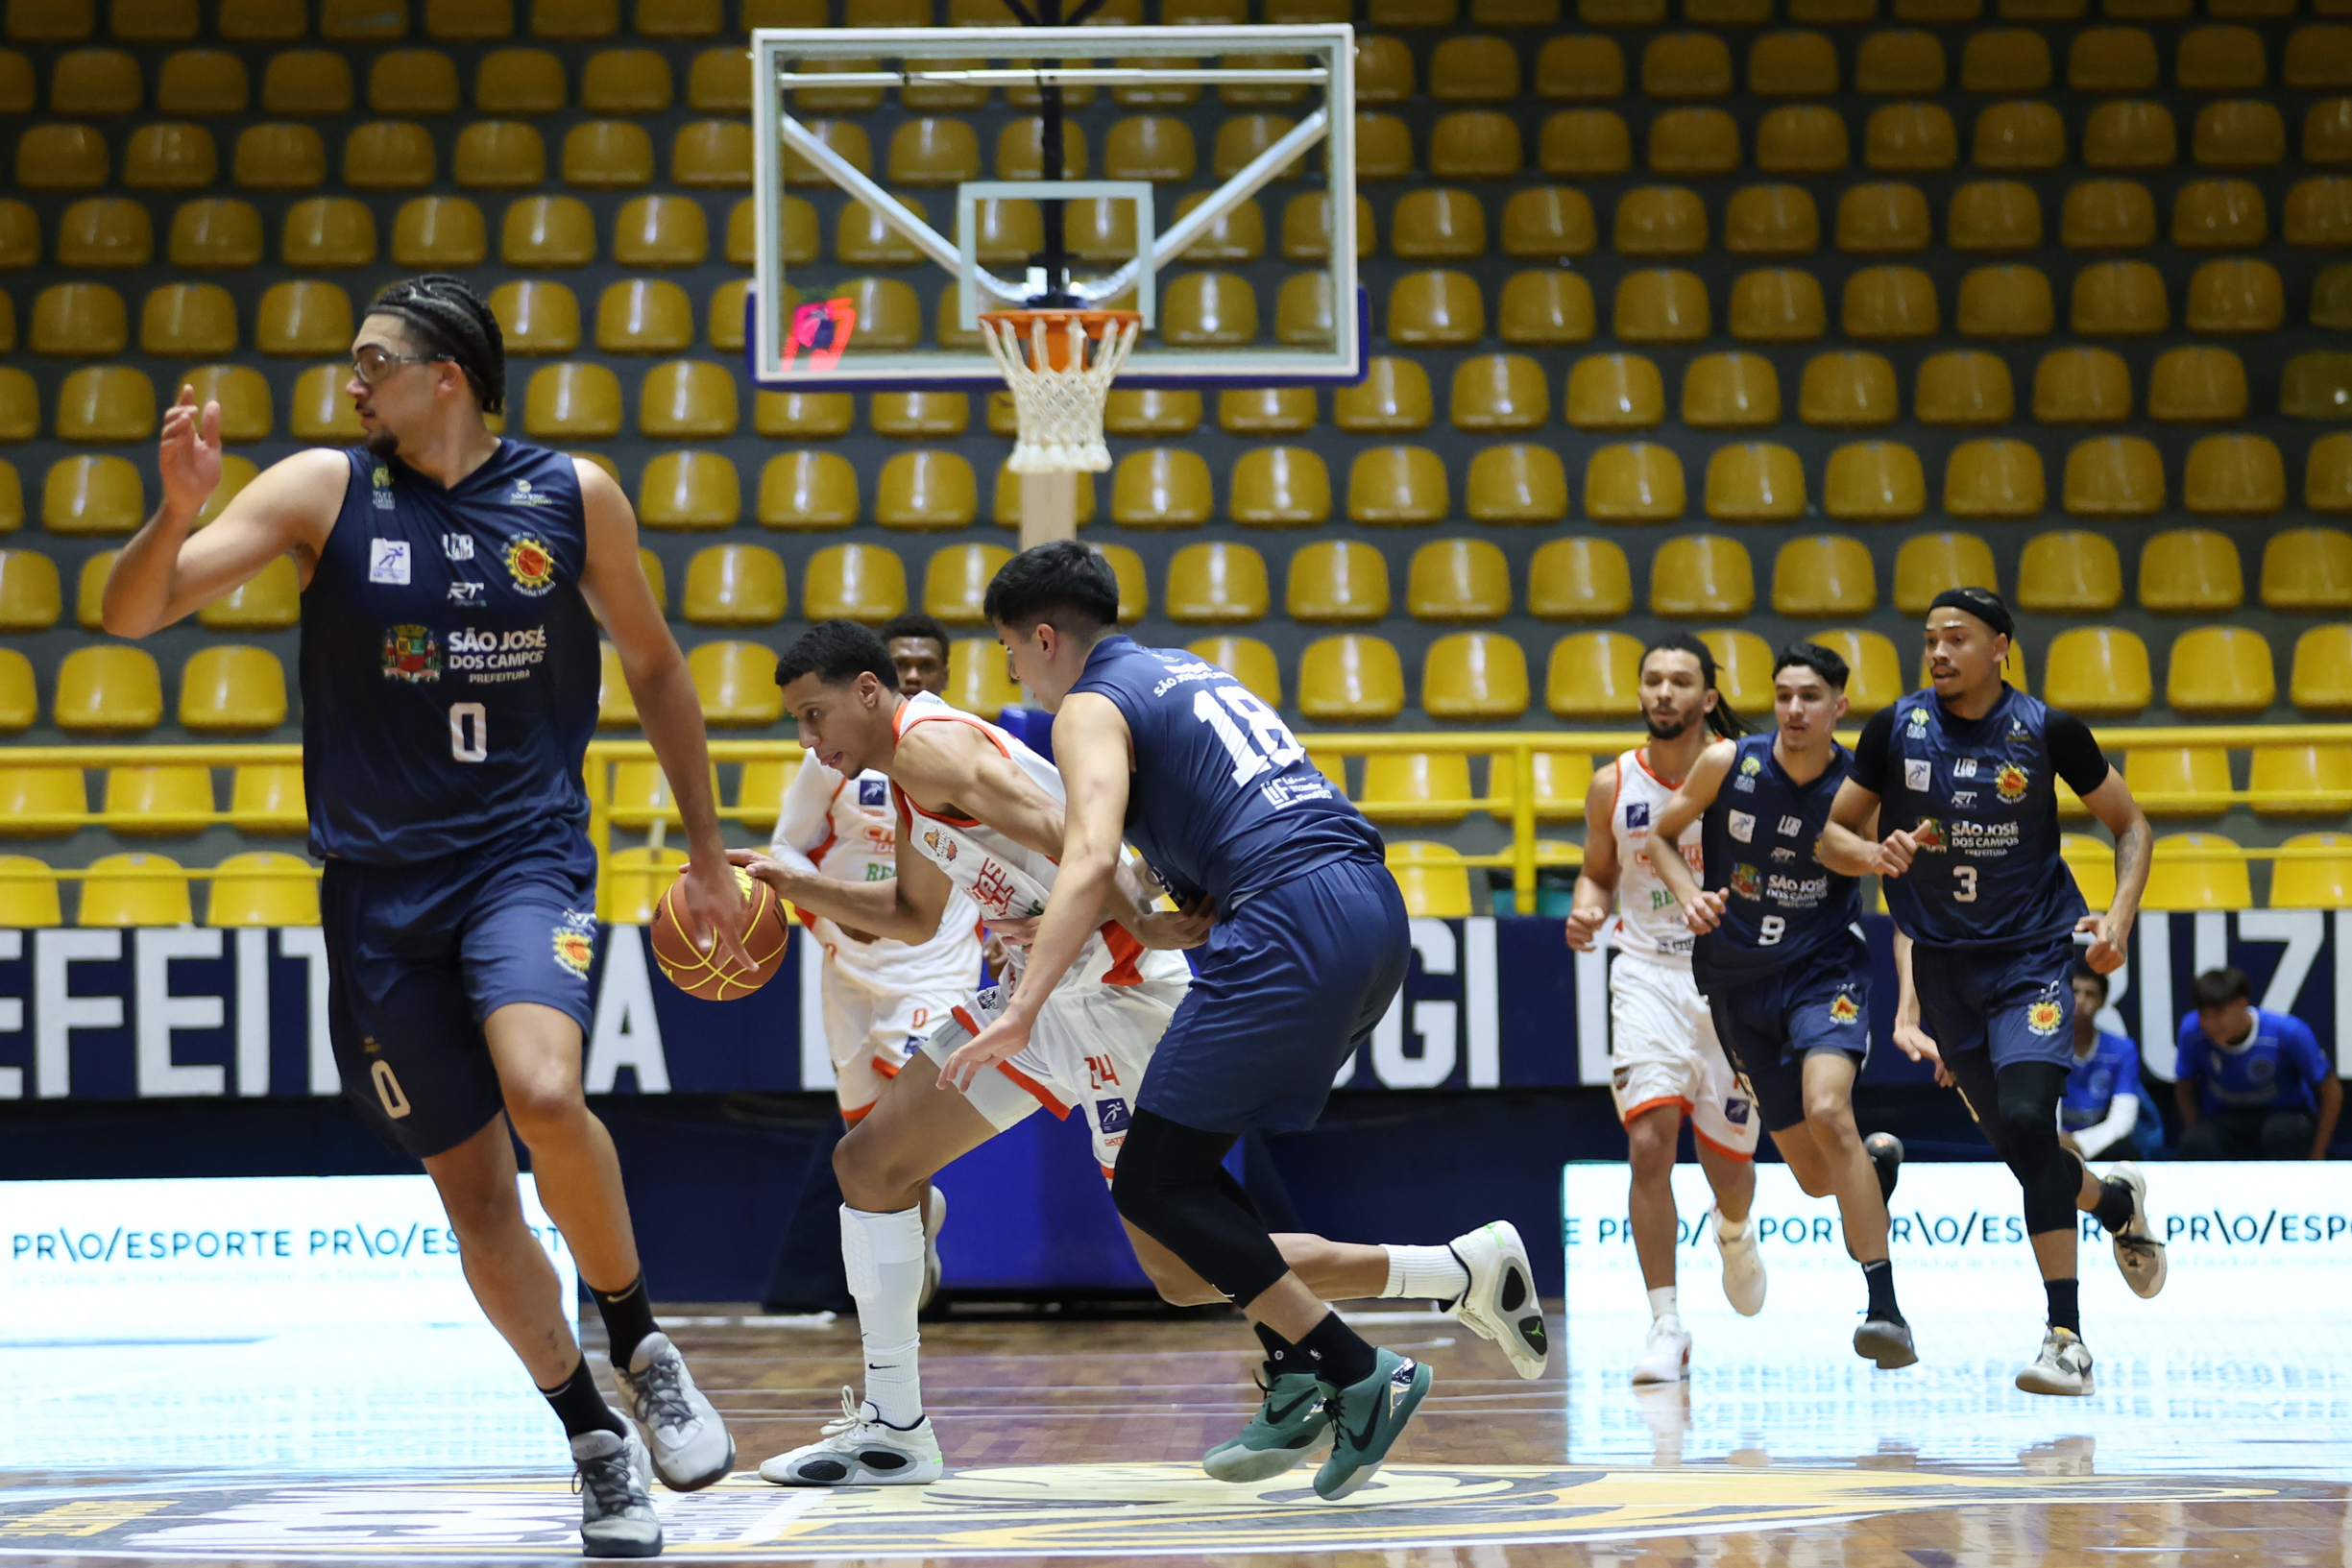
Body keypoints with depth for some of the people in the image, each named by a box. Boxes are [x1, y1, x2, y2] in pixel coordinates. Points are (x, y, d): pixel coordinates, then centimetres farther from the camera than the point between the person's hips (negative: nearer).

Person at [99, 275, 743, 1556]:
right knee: (476, 1199, 4)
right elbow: (131, 614, -6)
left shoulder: (573, 497, 1)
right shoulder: (322, 491, -1)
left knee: (543, 1091, -29)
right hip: (381, 885, 2)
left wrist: (706, 853, 15)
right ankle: (594, 1442, 22)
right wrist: (178, 509, -27)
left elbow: (653, 668, 14)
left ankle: (640, 1346, -4)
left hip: (526, 852, -2)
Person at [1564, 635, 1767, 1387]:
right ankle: (1666, 1325, -14)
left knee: (1727, 1159, 8)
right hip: (1647, 974, 0)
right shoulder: (1613, 786, -1)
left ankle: (1733, 1232, 47)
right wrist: (1586, 912, -9)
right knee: (1650, 1140, -19)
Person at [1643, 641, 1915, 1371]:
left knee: (1826, 1111, -30)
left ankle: (1885, 1308, -27)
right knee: (1817, 1177, 5)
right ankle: (1879, 1161, 45)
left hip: (1825, 969, -3)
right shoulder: (1727, 764, -9)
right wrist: (1688, 893, -14)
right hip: (1739, 979, 3)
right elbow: (1660, 835, 7)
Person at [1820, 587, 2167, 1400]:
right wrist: (1875, 855, -17)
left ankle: (2067, 1337, -20)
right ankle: (2116, 1201, 44)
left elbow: (2130, 824, 4)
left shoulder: (2048, 730, -8)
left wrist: (2121, 914, -11)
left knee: (2026, 1118, -24)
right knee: (2016, 1145, 9)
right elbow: (1831, 835, 6)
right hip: (1943, 960, 4)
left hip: (2032, 954, -4)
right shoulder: (1896, 729, -3)